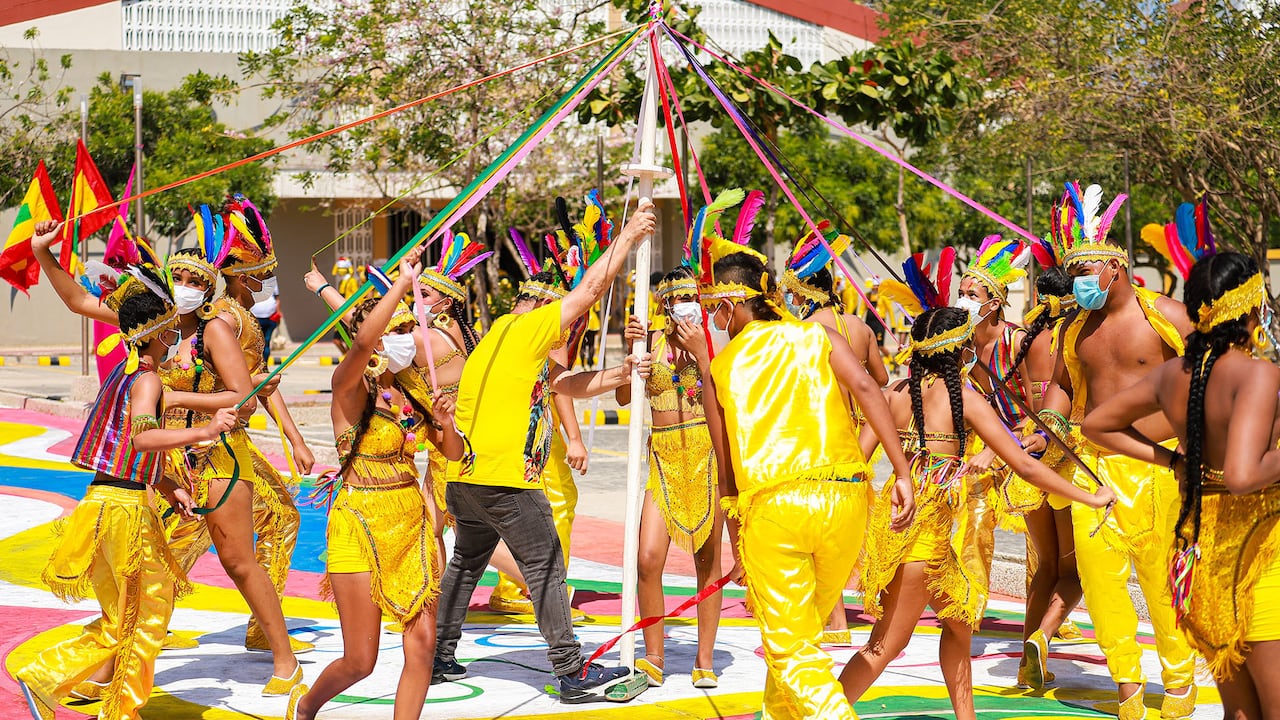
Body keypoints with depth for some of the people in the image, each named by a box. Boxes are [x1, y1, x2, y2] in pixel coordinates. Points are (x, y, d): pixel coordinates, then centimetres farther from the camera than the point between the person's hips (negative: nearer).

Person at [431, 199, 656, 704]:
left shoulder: (501, 339, 23)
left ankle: (438, 657, 25)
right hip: (507, 479, -9)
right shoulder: (523, 330, -5)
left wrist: (618, 376, 10)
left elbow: (567, 385, 23)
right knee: (546, 569, -3)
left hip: (466, 476, 9)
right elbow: (591, 288, -8)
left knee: (465, 564, 20)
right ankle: (572, 673, 0)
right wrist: (628, 235, -1)